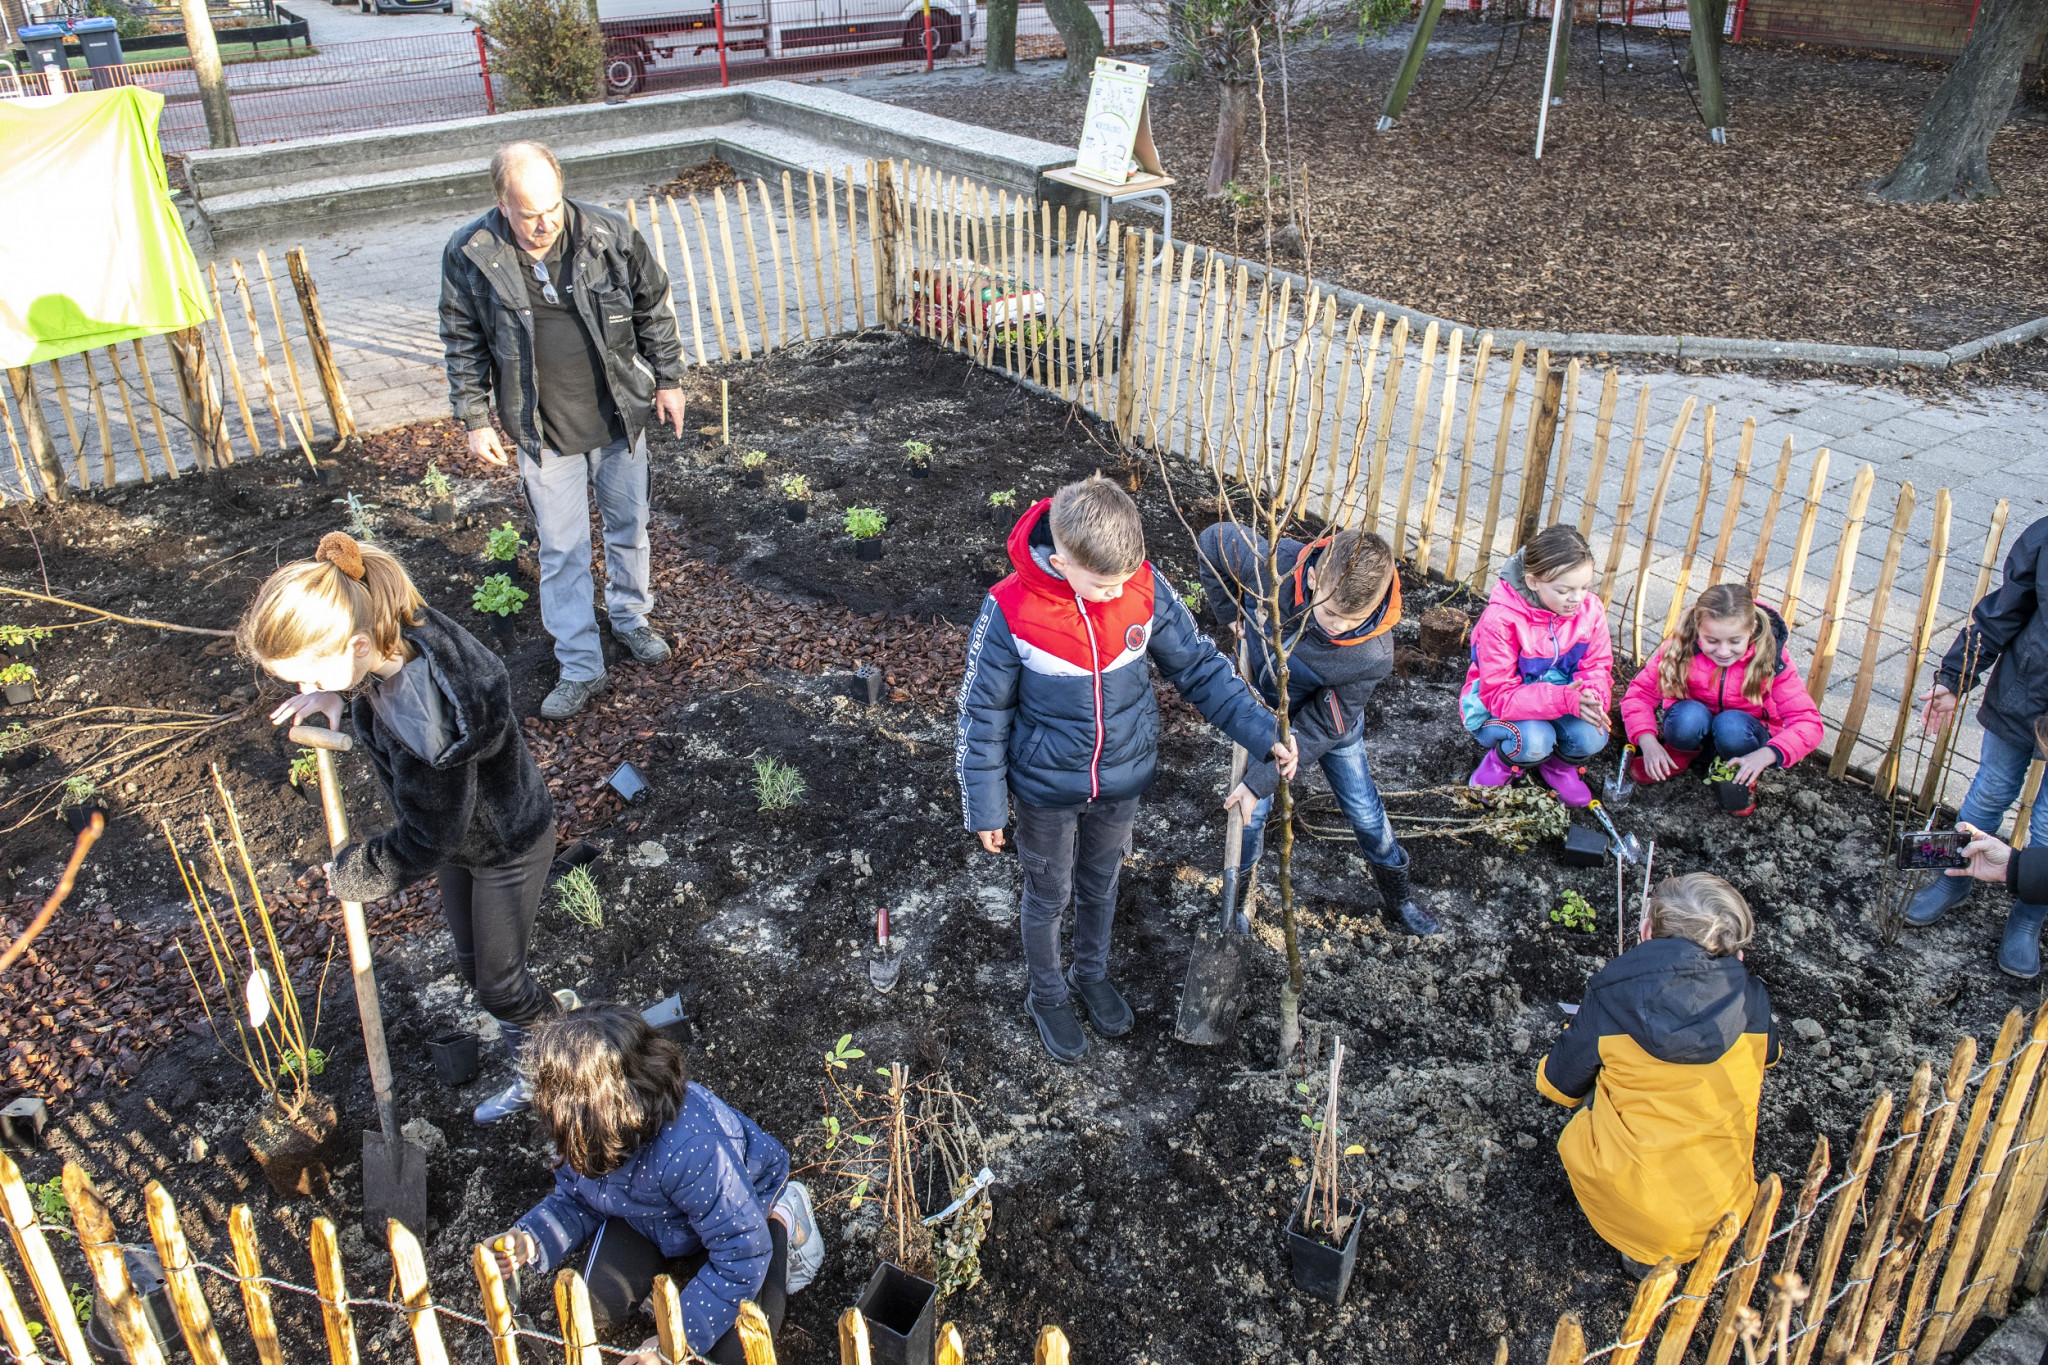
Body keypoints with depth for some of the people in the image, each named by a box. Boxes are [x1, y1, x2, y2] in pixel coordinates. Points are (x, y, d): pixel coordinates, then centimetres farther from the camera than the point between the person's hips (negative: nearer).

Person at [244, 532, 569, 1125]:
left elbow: (424, 840, -28)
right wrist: (334, 695, -13)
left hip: (506, 846, -8)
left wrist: (349, 873, -11)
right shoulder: (396, 637, -22)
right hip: (460, 830, 8)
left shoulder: (428, 726, -45)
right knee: (471, 960, 25)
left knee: (498, 982, 14)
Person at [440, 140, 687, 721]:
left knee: (629, 528, 18)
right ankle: (580, 669, 17)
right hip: (544, 433, -1)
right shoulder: (469, 255, -12)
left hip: (620, 418, 1)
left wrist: (668, 380, 6)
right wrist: (475, 419, 1)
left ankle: (630, 617, 43)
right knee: (561, 551, 6)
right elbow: (464, 346, 0)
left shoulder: (610, 235, -12)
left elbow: (654, 309, 3)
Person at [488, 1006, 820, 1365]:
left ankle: (781, 1221, 6)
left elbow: (742, 1254, -38)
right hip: (648, 1214, 6)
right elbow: (577, 1200, -5)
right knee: (596, 1312, -11)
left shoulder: (690, 1148, -46)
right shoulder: (583, 1132, -23)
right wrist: (530, 1241, -26)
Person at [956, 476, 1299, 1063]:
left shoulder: (1146, 588, -19)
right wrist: (985, 808, -8)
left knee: (1100, 885, 26)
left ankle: (1092, 974, 54)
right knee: (1048, 896, 20)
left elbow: (1198, 666, -6)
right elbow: (983, 715, -15)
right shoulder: (1009, 611, -27)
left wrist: (1263, 733, -11)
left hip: (1123, 780, 3)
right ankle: (1048, 996, 47)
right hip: (1046, 791, -3)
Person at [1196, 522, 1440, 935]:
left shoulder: (1373, 654, -40)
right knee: (1251, 812, 7)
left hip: (1331, 717, 0)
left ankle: (1397, 892, 41)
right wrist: (1233, 614, -15)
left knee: (1364, 809, 14)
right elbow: (1213, 540, -20)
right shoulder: (1270, 564, -42)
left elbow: (1322, 726, -28)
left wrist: (1261, 780, -27)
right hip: (1265, 708, 1)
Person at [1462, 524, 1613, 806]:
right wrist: (1563, 699, -40)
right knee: (1534, 741, -35)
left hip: (1562, 697, 5)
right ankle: (1500, 764, 1)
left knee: (1592, 737, -26)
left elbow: (1597, 667, -4)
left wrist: (1590, 696, -30)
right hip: (1499, 707, -4)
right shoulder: (1500, 619, -28)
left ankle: (1560, 764, 10)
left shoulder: (1590, 609, -12)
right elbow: (1500, 695, -27)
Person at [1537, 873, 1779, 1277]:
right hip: (1727, 1208, 2)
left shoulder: (1609, 1000, -15)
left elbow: (1557, 1086, 1)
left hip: (1634, 1209, -2)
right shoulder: (1752, 1000, -8)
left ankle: (1643, 1249, 19)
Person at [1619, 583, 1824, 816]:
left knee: (1732, 725, -35)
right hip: (1695, 727, 0)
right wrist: (1648, 741, -34)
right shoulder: (1681, 648, -22)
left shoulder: (1771, 659, -23)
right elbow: (1639, 693, -16)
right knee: (1688, 716, -35)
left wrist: (1766, 755, -44)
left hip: (1744, 732, 0)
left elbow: (1808, 722, -25)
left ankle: (1743, 779, -4)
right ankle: (1680, 755, 0)